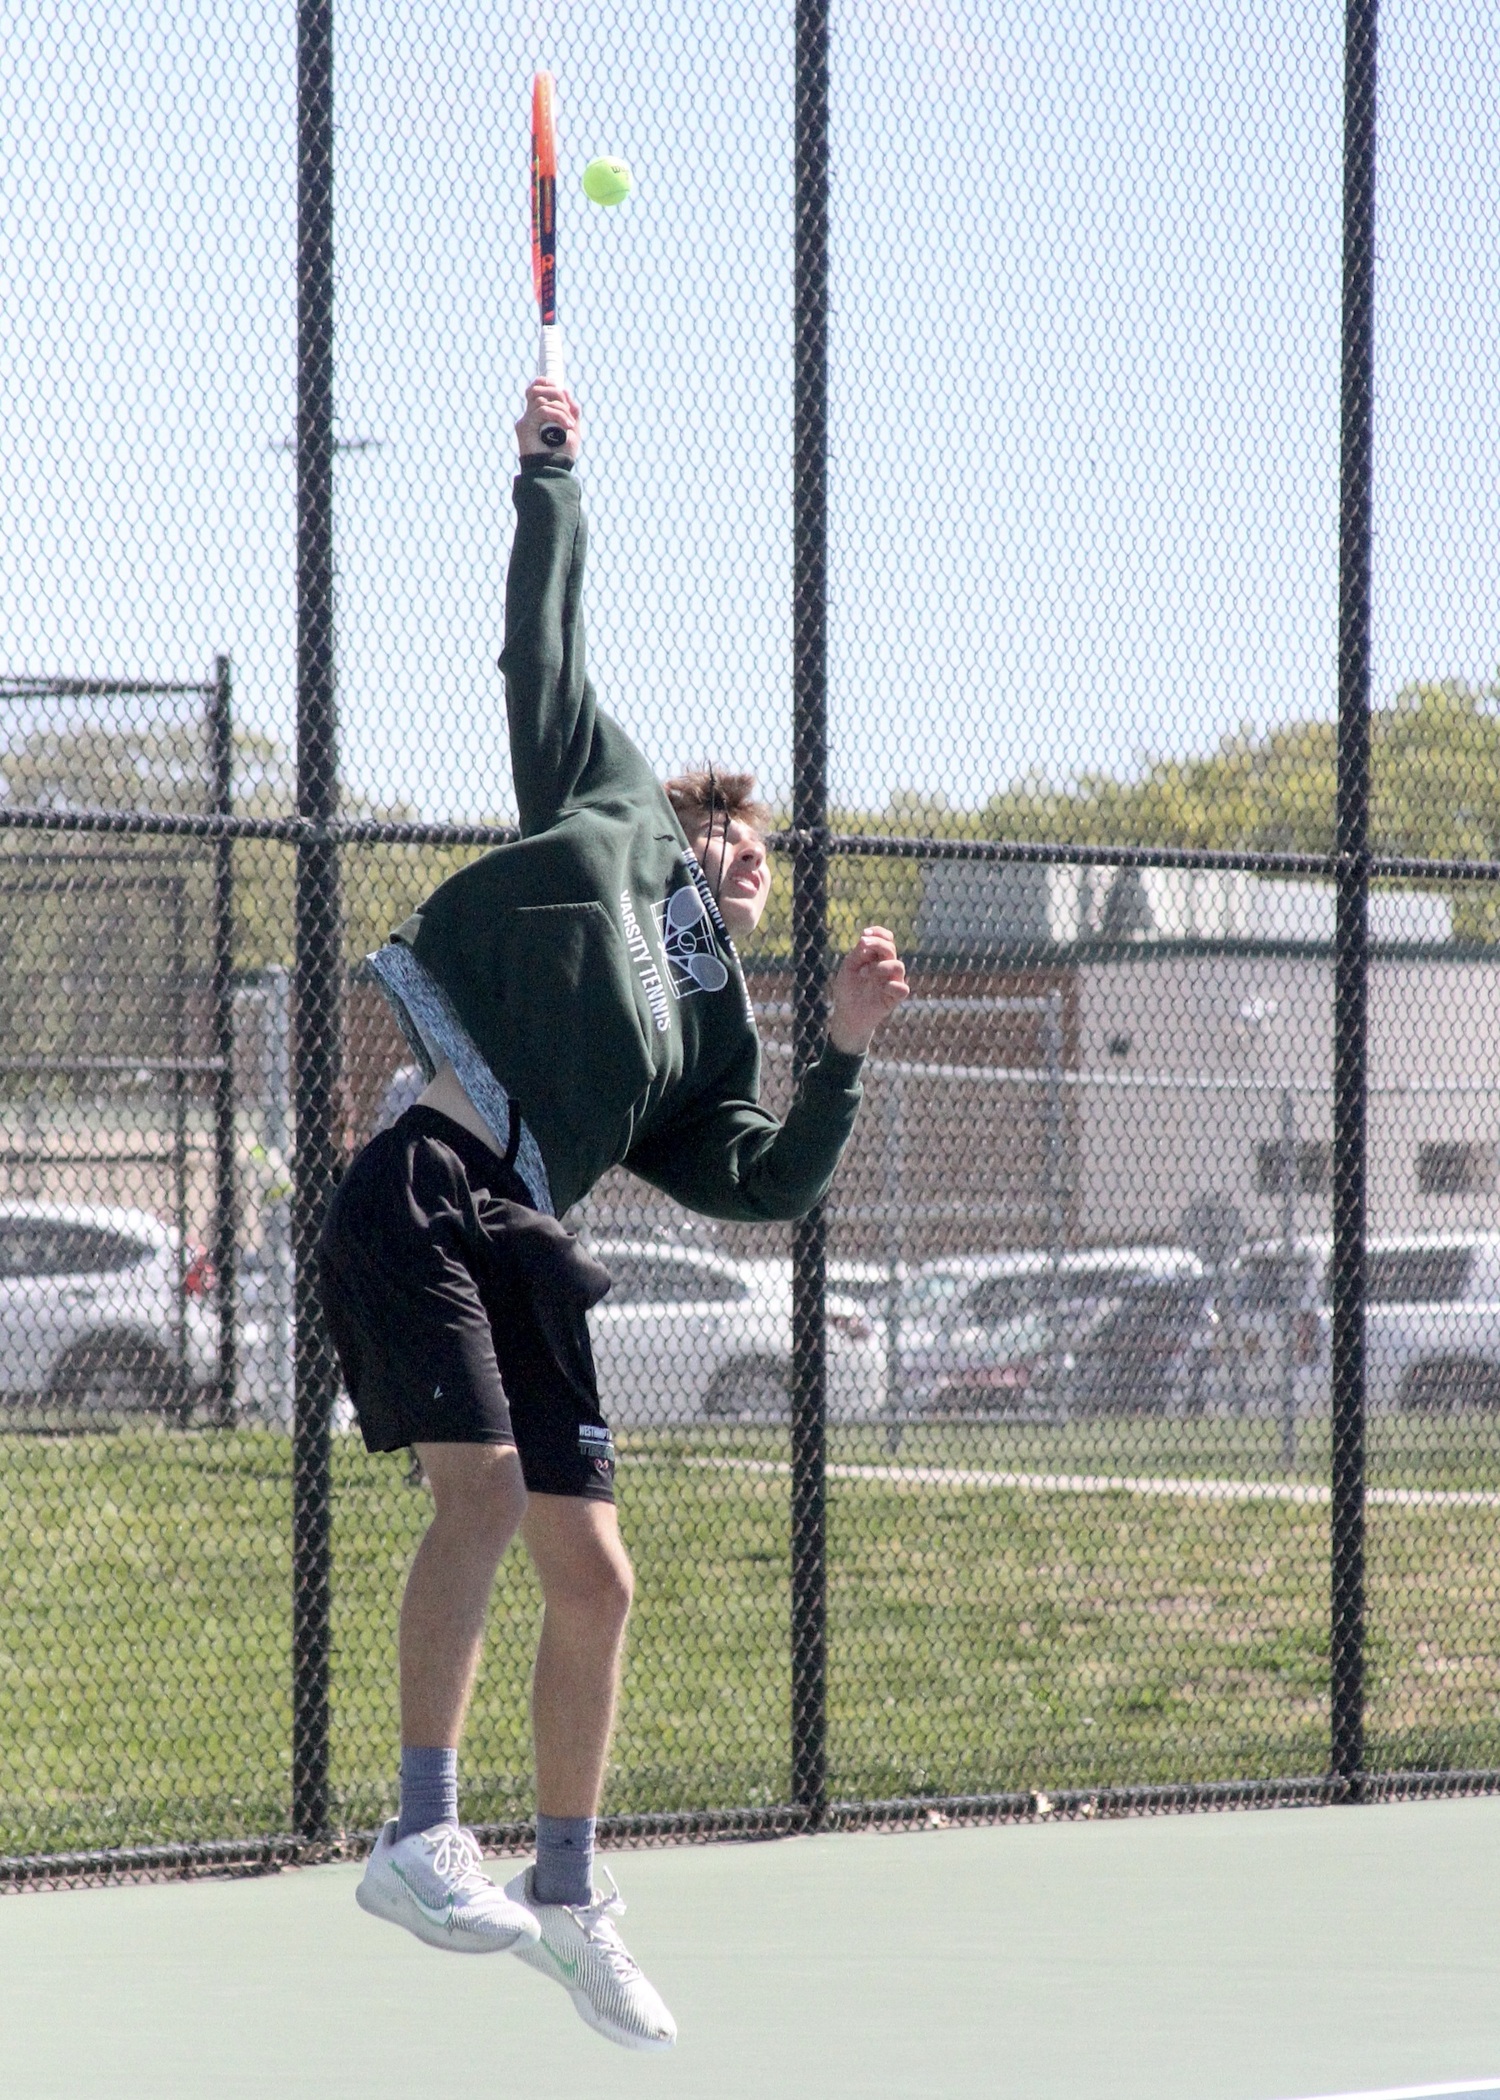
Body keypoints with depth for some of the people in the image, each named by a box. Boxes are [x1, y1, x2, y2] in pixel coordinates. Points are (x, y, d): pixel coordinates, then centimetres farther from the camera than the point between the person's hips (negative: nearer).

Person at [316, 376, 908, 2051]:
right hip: (418, 1192, -7)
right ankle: (422, 1836, -21)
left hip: (514, 1248, 7)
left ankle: (565, 1894, 20)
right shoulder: (608, 805, 18)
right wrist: (550, 476, 19)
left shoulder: (710, 1035, 28)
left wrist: (848, 1049, 11)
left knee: (590, 1574, 6)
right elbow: (542, 646, 19)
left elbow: (769, 1188, 18)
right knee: (483, 1487, -23)